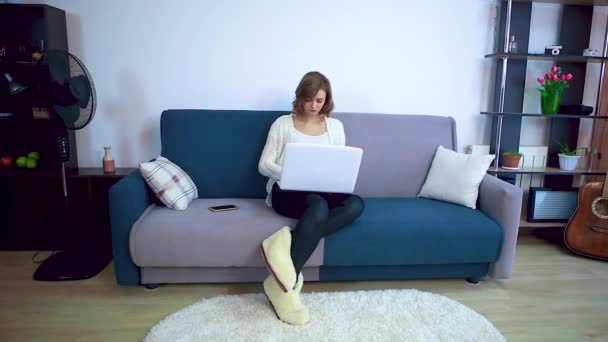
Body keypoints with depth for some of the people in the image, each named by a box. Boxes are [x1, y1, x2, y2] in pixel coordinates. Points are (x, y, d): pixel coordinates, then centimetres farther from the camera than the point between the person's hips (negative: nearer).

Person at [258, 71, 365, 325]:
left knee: (356, 204, -30)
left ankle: (289, 240, -40)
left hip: (324, 191, 4)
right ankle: (287, 282, -37)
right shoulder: (283, 123, 8)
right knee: (319, 206, -39)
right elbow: (264, 165, 4)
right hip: (286, 190, -3)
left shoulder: (335, 126, 16)